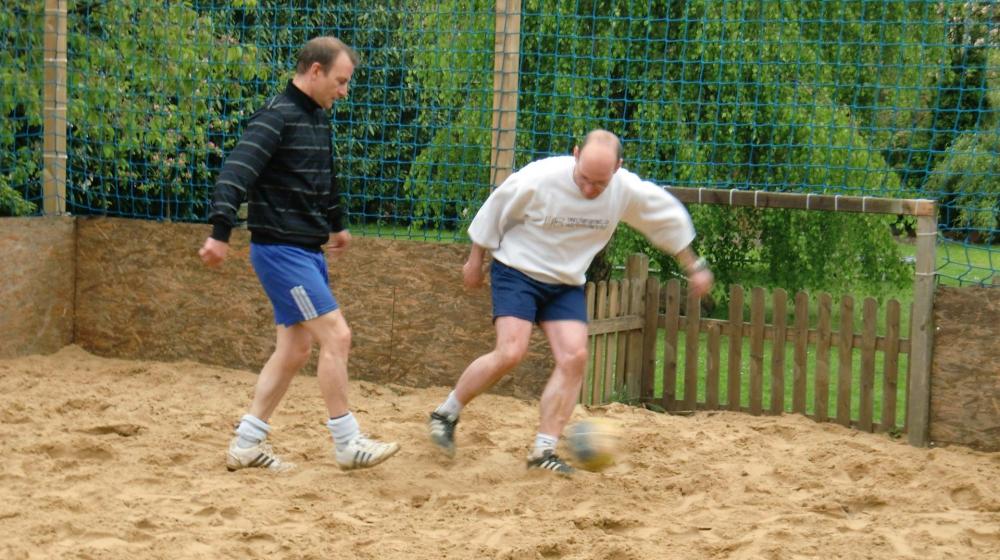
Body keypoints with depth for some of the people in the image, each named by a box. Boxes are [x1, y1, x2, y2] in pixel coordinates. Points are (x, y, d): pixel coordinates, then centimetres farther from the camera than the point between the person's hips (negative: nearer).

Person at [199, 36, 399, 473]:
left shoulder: (318, 118, 13)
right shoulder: (277, 117, -15)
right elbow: (237, 171, -28)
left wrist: (335, 224, 43)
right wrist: (220, 232, -39)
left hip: (308, 249, 10)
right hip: (281, 251, -10)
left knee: (295, 349, 10)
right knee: (336, 336, -10)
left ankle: (247, 444, 17)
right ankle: (347, 444, 0)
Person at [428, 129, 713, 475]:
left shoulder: (629, 191, -14)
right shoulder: (540, 179, -24)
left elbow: (669, 219, 6)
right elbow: (495, 211, -7)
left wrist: (693, 267, 13)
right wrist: (475, 260, 2)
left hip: (567, 284, 4)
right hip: (518, 270, -4)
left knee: (575, 357, -12)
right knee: (510, 353, -20)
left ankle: (543, 450, -5)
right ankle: (446, 414, 0)